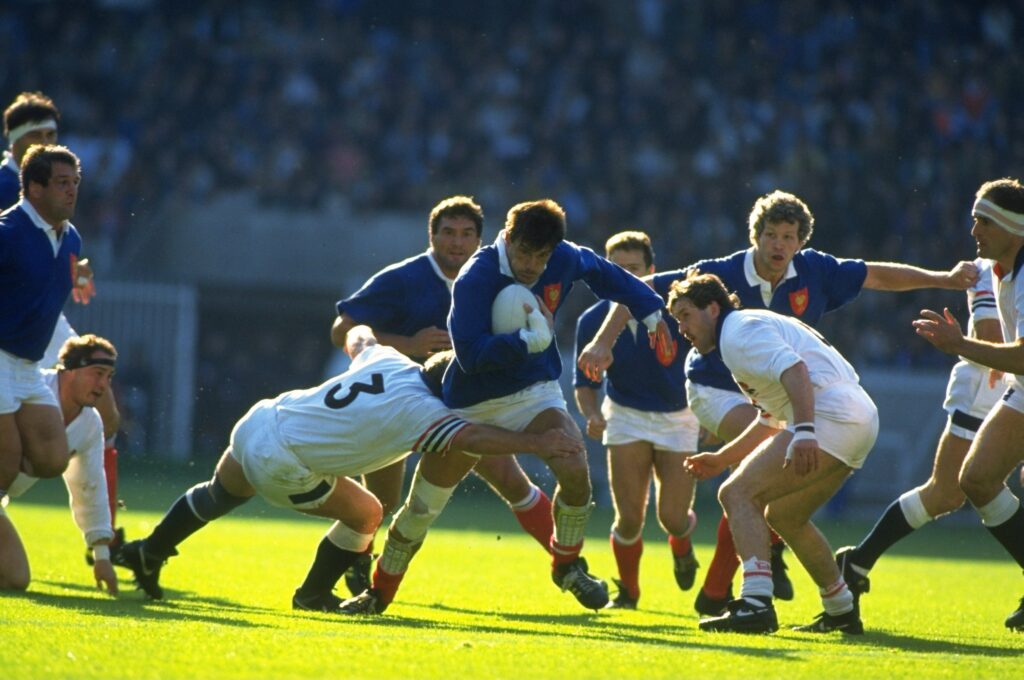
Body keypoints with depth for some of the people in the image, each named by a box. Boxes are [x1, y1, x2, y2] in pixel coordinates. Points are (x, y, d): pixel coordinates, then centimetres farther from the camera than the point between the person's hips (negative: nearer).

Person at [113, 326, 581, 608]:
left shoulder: (387, 358, 2)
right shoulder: (416, 408, -20)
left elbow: (356, 335, 25)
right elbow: (469, 438, -33)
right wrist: (535, 443, -29)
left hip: (260, 422, 7)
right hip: (282, 466, -7)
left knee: (217, 497, 32)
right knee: (365, 514, 9)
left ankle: (148, 554, 45)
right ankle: (314, 595, 24)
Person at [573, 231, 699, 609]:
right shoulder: (593, 321, -11)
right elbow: (586, 383, -1)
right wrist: (593, 415, -22)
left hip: (678, 418, -1)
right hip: (627, 417, 1)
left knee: (673, 517, -6)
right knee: (629, 518, -9)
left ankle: (681, 547, 34)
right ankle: (627, 592, 17)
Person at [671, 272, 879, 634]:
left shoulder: (740, 330, -4)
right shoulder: (755, 326, 28)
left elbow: (794, 370, -23)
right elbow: (771, 418, 37)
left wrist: (804, 432, -34)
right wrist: (721, 458, 40)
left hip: (829, 416, -10)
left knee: (737, 494, -14)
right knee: (782, 515, 25)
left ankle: (755, 603, -29)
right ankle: (842, 611, 30)